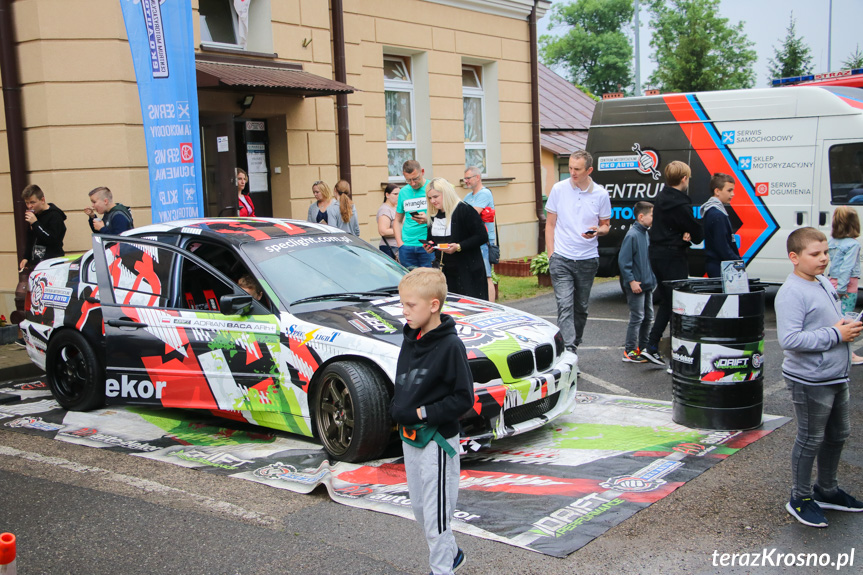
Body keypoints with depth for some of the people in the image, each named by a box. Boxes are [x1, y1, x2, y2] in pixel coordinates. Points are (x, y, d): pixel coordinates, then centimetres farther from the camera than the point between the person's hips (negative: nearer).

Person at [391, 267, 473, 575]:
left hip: (437, 440, -8)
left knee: (436, 513, 0)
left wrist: (422, 413, -20)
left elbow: (463, 399, -18)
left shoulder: (450, 345, -18)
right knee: (419, 506, 19)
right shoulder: (410, 340, 6)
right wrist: (397, 409, 0)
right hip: (410, 437, 8)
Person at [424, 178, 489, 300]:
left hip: (468, 270, -6)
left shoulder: (464, 210, -11)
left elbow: (482, 237, -14)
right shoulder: (433, 214, 12)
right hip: (443, 270, 6)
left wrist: (459, 247, -22)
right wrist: (429, 246, 3)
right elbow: (431, 238, 27)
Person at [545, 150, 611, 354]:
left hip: (587, 259, 2)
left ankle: (574, 346, 30)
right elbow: (550, 224, 6)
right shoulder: (559, 189, 0)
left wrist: (598, 231, -13)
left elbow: (606, 225, 12)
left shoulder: (600, 194, 1)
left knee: (581, 308, 13)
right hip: (561, 259, -2)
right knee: (565, 306, -13)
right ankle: (568, 351, -19)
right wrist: (551, 253, -1)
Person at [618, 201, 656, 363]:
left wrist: (652, 279, 17)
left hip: (647, 284, 9)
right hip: (636, 286, -9)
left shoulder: (645, 233, 11)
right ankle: (630, 351, 1)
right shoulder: (632, 235, -16)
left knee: (648, 317, 14)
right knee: (637, 318, -6)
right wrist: (631, 281, -20)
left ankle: (642, 348, 25)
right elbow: (623, 260, -19)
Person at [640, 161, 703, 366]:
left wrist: (684, 234, -9)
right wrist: (690, 236, 9)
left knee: (666, 302, 17)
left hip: (656, 255, 9)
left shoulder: (661, 198, 9)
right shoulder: (681, 205, -18)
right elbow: (697, 234, -12)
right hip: (673, 257, -9)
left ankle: (652, 347, 14)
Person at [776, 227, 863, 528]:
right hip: (810, 381, -9)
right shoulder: (791, 293, -21)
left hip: (835, 377, 9)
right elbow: (789, 340, -29)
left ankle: (827, 490, 39)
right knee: (810, 440, 4)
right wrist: (835, 335, -24)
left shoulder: (824, 283, 8)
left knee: (838, 435, 21)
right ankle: (800, 499, 20)